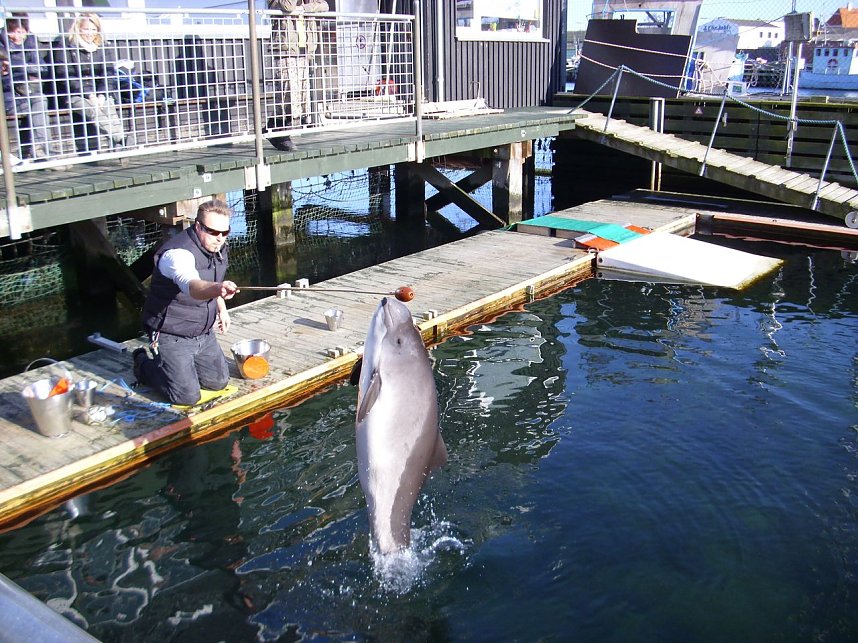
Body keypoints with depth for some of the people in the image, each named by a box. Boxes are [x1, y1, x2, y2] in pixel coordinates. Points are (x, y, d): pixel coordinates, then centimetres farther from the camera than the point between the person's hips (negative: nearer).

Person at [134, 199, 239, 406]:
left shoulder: (219, 249, -1)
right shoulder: (178, 253, -29)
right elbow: (191, 285, -52)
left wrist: (222, 309, 21)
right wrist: (217, 289, -71)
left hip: (204, 333, 8)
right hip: (172, 336, -8)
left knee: (219, 382, 13)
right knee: (187, 396, -9)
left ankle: (171, 365, 33)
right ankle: (145, 364, 17)